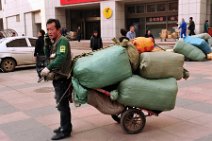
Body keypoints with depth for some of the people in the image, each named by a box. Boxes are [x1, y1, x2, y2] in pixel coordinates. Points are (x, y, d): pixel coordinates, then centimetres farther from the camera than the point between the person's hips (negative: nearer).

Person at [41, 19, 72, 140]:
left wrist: (48, 68, -37)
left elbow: (61, 58, -33)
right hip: (58, 78, 10)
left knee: (63, 105, -3)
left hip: (62, 78, -10)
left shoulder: (63, 41, -16)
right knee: (62, 104, 17)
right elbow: (52, 58, 13)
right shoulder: (56, 42, 16)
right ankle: (64, 127, 29)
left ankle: (65, 131, 7)